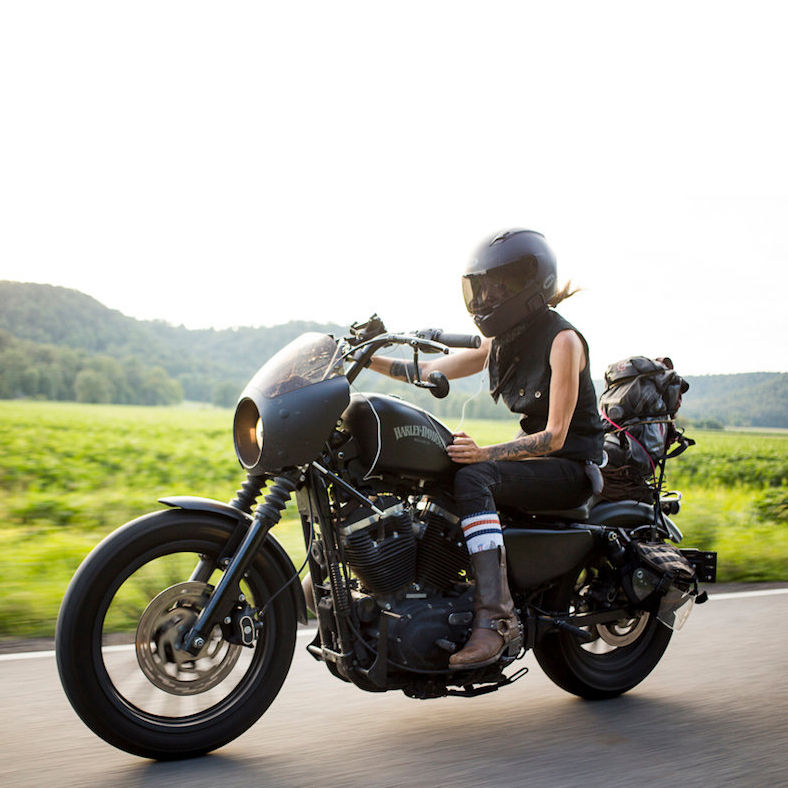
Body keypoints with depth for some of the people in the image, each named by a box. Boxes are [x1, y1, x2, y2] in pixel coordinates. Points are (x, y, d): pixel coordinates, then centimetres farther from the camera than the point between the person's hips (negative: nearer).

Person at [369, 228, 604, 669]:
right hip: (535, 458, 8)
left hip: (572, 468, -8)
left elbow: (555, 436, -22)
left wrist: (486, 454, -36)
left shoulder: (563, 340, -15)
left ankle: (495, 619, -38)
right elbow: (429, 372, 8)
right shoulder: (502, 343, 8)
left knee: (472, 478, -33)